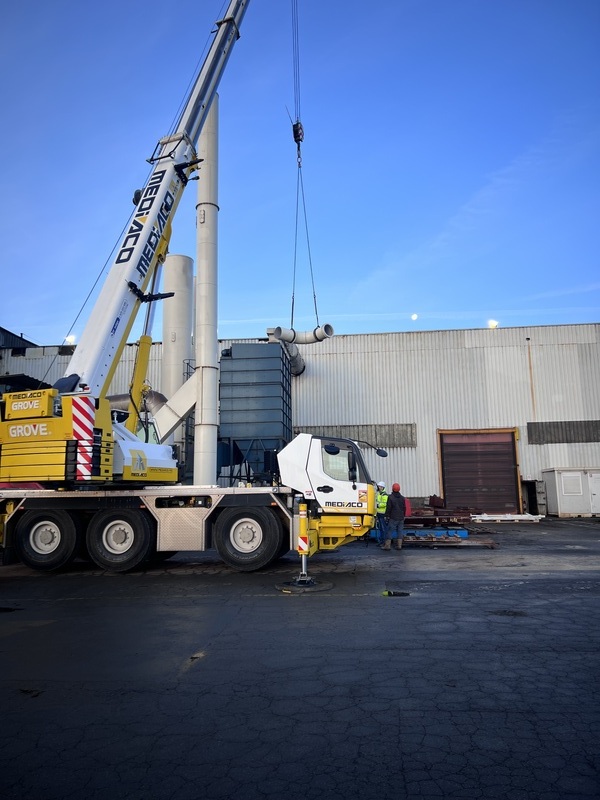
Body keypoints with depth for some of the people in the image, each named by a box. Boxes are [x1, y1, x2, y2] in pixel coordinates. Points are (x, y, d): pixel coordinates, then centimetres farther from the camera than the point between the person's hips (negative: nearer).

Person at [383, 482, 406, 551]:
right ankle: (399, 545, 5)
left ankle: (387, 545, -4)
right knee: (400, 531, 7)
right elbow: (404, 508, 13)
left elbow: (388, 508, -9)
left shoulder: (390, 497, -8)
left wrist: (387, 516, -3)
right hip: (401, 518, 5)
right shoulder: (403, 498, 9)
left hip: (393, 518, -5)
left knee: (389, 531, -2)